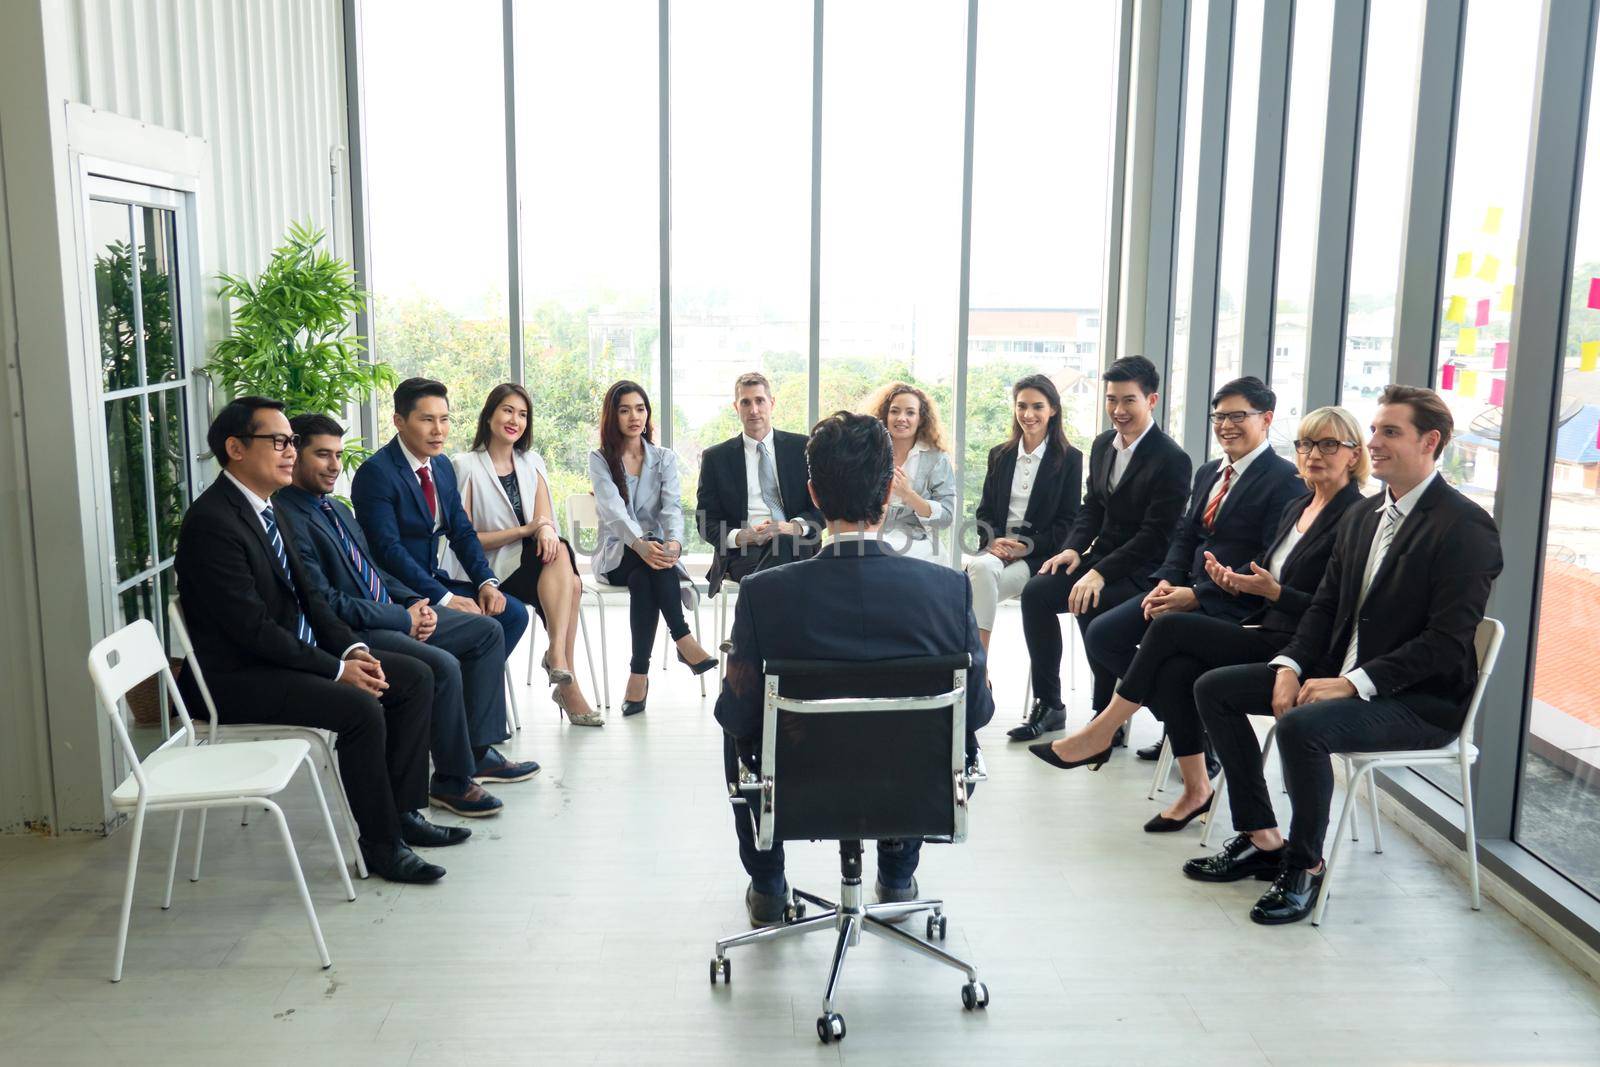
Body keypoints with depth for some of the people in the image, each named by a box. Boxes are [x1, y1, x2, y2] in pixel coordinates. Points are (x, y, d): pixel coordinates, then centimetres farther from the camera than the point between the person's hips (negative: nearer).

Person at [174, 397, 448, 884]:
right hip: (239, 678, -10)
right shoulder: (211, 523, -19)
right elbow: (252, 628, -23)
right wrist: (336, 669, -20)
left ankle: (402, 811, 8)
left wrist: (352, 648, -2)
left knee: (414, 676, 2)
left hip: (295, 652, 10)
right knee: (360, 708, -28)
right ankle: (381, 843, -11)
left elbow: (306, 596, 14)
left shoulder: (270, 510, 11)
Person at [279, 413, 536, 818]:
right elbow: (326, 603, -21)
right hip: (350, 633, -10)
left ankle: (478, 747, 11)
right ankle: (452, 781, -10)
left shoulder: (336, 507, 16)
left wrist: (414, 603, 2)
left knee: (487, 631, 8)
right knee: (442, 665, -29)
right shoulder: (288, 519, -16)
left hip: (393, 615, 10)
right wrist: (403, 619, -16)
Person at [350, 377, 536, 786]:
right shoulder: (375, 473, -16)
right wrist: (445, 598, -26)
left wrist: (486, 581, -8)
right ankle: (477, 752, -14)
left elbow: (462, 532, 10)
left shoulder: (442, 468, 10)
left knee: (514, 613, -7)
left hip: (434, 582, 8)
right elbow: (388, 549, -22)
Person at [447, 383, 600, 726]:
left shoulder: (532, 463, 16)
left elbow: (545, 519, 3)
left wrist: (546, 529, -23)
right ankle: (566, 680, -33)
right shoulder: (465, 466, -2)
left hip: (534, 564, 5)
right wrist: (525, 530, -16)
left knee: (562, 561, -31)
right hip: (489, 571, -5)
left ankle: (557, 655, -36)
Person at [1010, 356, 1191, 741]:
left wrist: (1101, 573, -26)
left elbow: (1155, 535, -19)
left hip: (1142, 570, -7)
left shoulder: (1172, 460, -15)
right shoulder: (1102, 444, 9)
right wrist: (1074, 549, -3)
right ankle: (1047, 705, -3)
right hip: (1100, 556, 7)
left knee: (1091, 607, -32)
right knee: (1035, 592, -15)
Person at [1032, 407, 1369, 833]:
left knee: (1170, 627, -18)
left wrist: (1273, 592, -22)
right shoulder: (1296, 508, 18)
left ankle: (1100, 732, -6)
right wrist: (1237, 584, 0)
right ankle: (1195, 789, -9)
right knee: (1175, 669, -19)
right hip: (1268, 635, 8)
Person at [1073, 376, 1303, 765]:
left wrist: (1197, 595, -20)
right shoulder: (1207, 472, 18)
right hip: (1186, 588, 8)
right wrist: (1166, 581, -4)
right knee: (1100, 634, -5)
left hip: (1233, 604, -8)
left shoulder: (1285, 480, -10)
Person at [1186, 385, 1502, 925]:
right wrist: (1290, 666, -4)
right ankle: (1261, 839, 5)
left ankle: (1306, 864, -11)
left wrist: (1355, 682, -25)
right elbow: (1326, 605, 13)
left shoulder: (1465, 528, -14)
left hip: (1420, 700, -9)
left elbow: (1447, 643, -21)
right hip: (1338, 673, 9)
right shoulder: (1362, 516, 12)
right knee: (1214, 688, 0)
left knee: (1300, 727, -35)